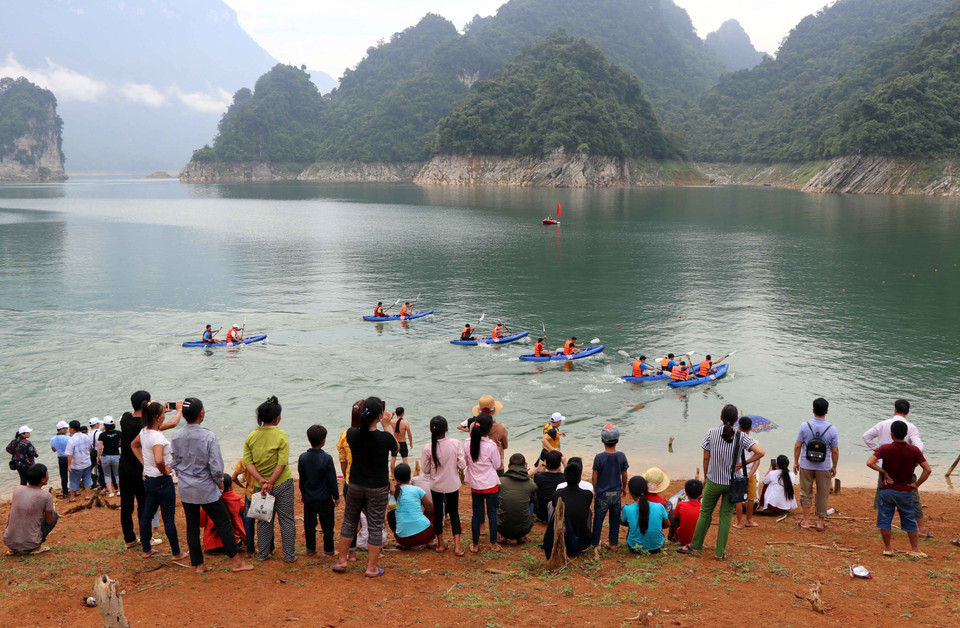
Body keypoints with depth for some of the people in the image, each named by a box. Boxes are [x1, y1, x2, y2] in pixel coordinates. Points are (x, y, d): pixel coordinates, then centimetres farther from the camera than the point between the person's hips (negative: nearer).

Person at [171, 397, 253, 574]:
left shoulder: (177, 438, -4)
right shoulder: (208, 437, -20)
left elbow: (174, 463, 6)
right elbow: (216, 467, -18)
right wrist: (220, 483, -1)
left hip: (185, 490, 5)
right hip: (206, 489, -5)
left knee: (192, 526, 13)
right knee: (224, 523, 6)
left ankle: (198, 564, 21)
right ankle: (236, 562, 13)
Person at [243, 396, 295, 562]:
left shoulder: (251, 436, -2)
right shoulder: (281, 436, -13)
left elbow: (248, 462, -6)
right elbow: (282, 463, -18)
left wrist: (261, 480, -11)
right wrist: (270, 483, -15)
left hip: (259, 485, 4)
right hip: (282, 484, -4)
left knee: (264, 520, 17)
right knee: (286, 519, 8)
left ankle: (262, 553, 24)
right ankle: (289, 555, 12)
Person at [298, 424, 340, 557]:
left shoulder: (303, 457, -5)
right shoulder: (327, 458, -17)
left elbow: (301, 478, 4)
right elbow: (332, 480, -11)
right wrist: (336, 496, 1)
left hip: (308, 499, 4)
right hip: (324, 499, -4)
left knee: (309, 524, 14)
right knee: (327, 525, 7)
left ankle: (310, 549, 22)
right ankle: (328, 550, 13)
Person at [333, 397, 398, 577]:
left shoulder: (352, 434, -12)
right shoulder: (384, 437, -21)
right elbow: (397, 447, 1)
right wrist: (386, 425, 4)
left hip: (355, 485, 3)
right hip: (378, 488, -3)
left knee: (349, 521, 20)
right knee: (375, 526, 8)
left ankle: (341, 561, 29)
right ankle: (371, 568, 16)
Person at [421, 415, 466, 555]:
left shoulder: (428, 448, -16)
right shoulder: (456, 444, -16)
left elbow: (425, 470, -6)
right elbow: (462, 465, -12)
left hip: (436, 485, 0)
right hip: (452, 485, 0)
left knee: (438, 513, 15)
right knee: (454, 513, 13)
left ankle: (440, 544, 25)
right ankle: (457, 545, 8)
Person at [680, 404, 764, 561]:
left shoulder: (712, 433, -10)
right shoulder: (741, 437, -9)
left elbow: (706, 458, -4)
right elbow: (760, 452, -19)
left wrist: (705, 478, 9)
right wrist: (742, 464, -8)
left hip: (714, 481, 0)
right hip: (732, 483, 0)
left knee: (705, 512, 14)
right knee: (726, 515, 10)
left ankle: (695, 545, 26)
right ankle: (720, 552, 14)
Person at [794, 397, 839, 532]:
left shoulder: (805, 426, -9)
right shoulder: (831, 429, -9)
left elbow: (798, 446, -4)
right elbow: (835, 451, -4)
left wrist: (796, 462, 8)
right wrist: (834, 467, 10)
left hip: (806, 466, 0)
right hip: (824, 467, 0)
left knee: (806, 493, 12)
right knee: (822, 495, 12)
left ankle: (806, 521, 15)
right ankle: (820, 522, 19)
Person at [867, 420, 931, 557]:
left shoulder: (885, 448, -10)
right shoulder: (914, 450, -8)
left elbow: (870, 463, -19)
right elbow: (927, 469, -11)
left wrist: (884, 472, -7)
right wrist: (916, 484, -2)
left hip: (887, 490, -1)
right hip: (905, 492, 1)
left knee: (885, 520, 9)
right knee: (910, 521, 13)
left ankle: (887, 548, 15)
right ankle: (915, 549, 18)